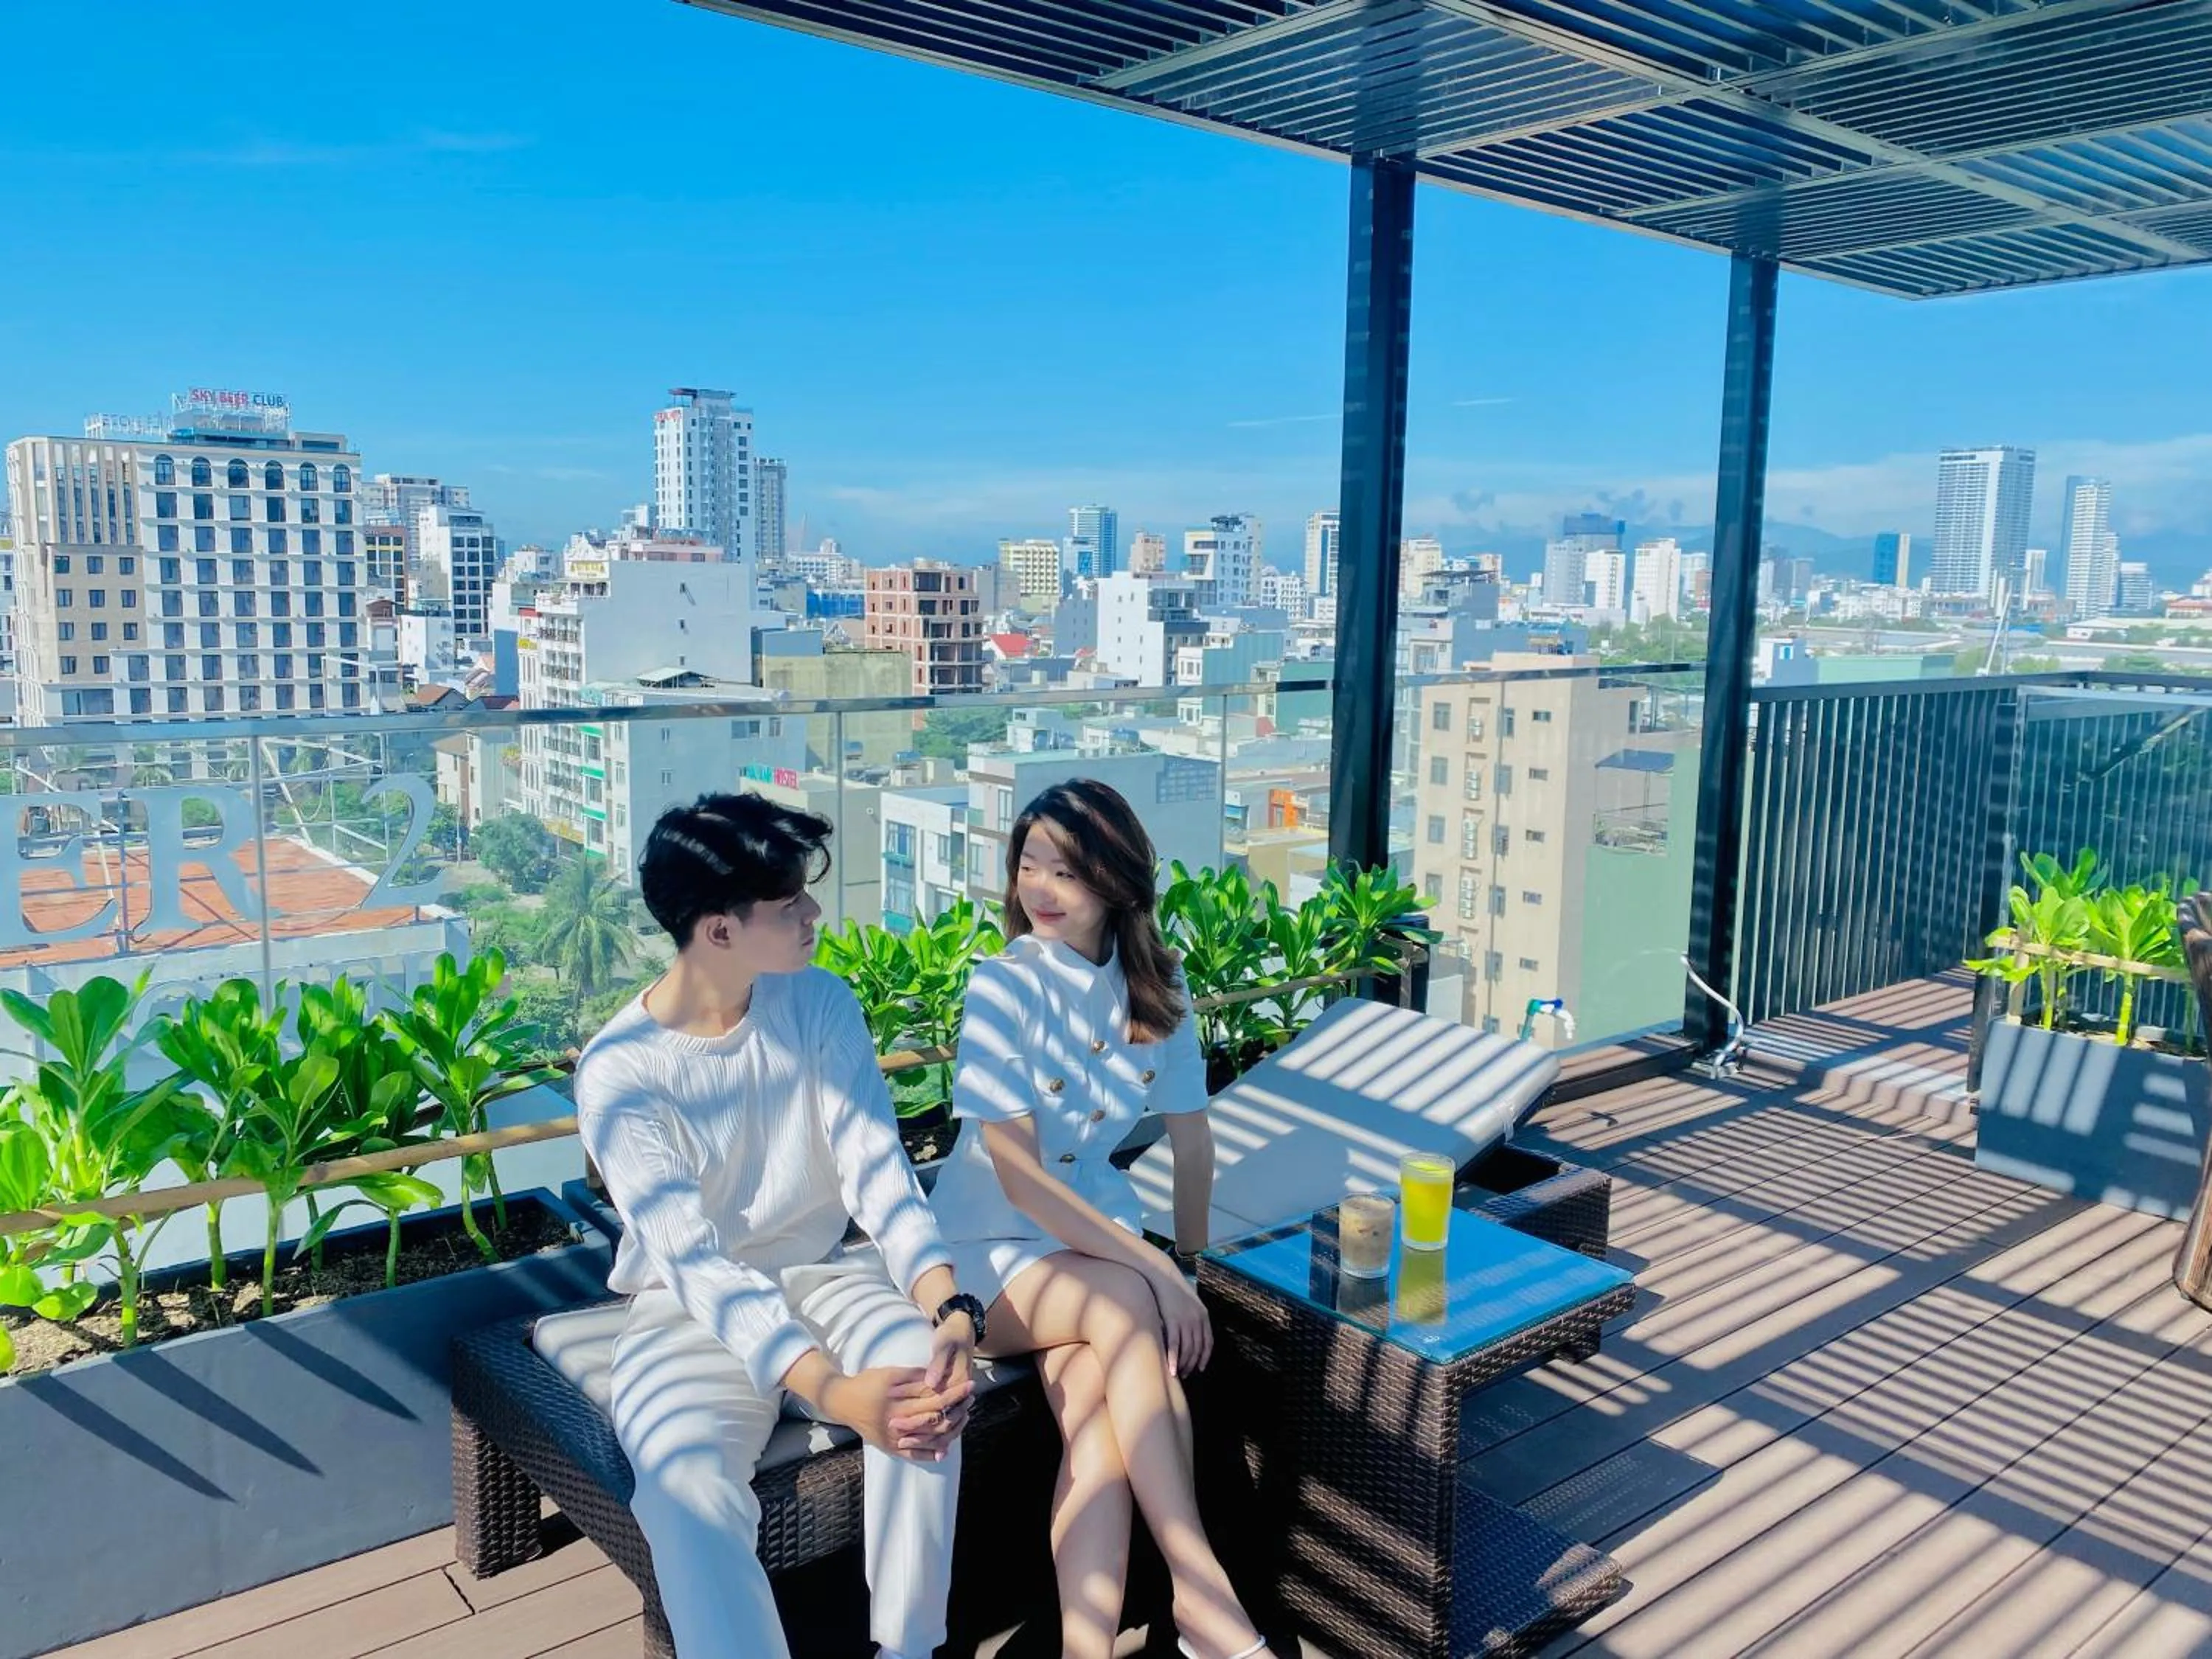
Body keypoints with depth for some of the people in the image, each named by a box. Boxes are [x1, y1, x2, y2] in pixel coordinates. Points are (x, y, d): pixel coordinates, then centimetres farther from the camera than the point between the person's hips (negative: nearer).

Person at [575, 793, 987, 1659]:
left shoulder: (820, 1003, -6)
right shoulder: (619, 1071, -18)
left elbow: (877, 1171, -13)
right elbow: (694, 1260, -26)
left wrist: (948, 1307, -32)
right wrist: (830, 1390, -41)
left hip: (823, 1273, 3)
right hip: (693, 1308, -3)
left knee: (931, 1390, -27)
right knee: (685, 1481, -34)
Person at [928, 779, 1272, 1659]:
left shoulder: (1156, 984, -2)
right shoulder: (1003, 987, -17)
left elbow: (1191, 1138, 8)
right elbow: (1020, 1182, -22)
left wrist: (1190, 1263, 7)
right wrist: (1158, 1271, -25)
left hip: (1096, 1225, 4)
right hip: (993, 1242, -4)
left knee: (1096, 1409, -28)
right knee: (1128, 1307, -33)